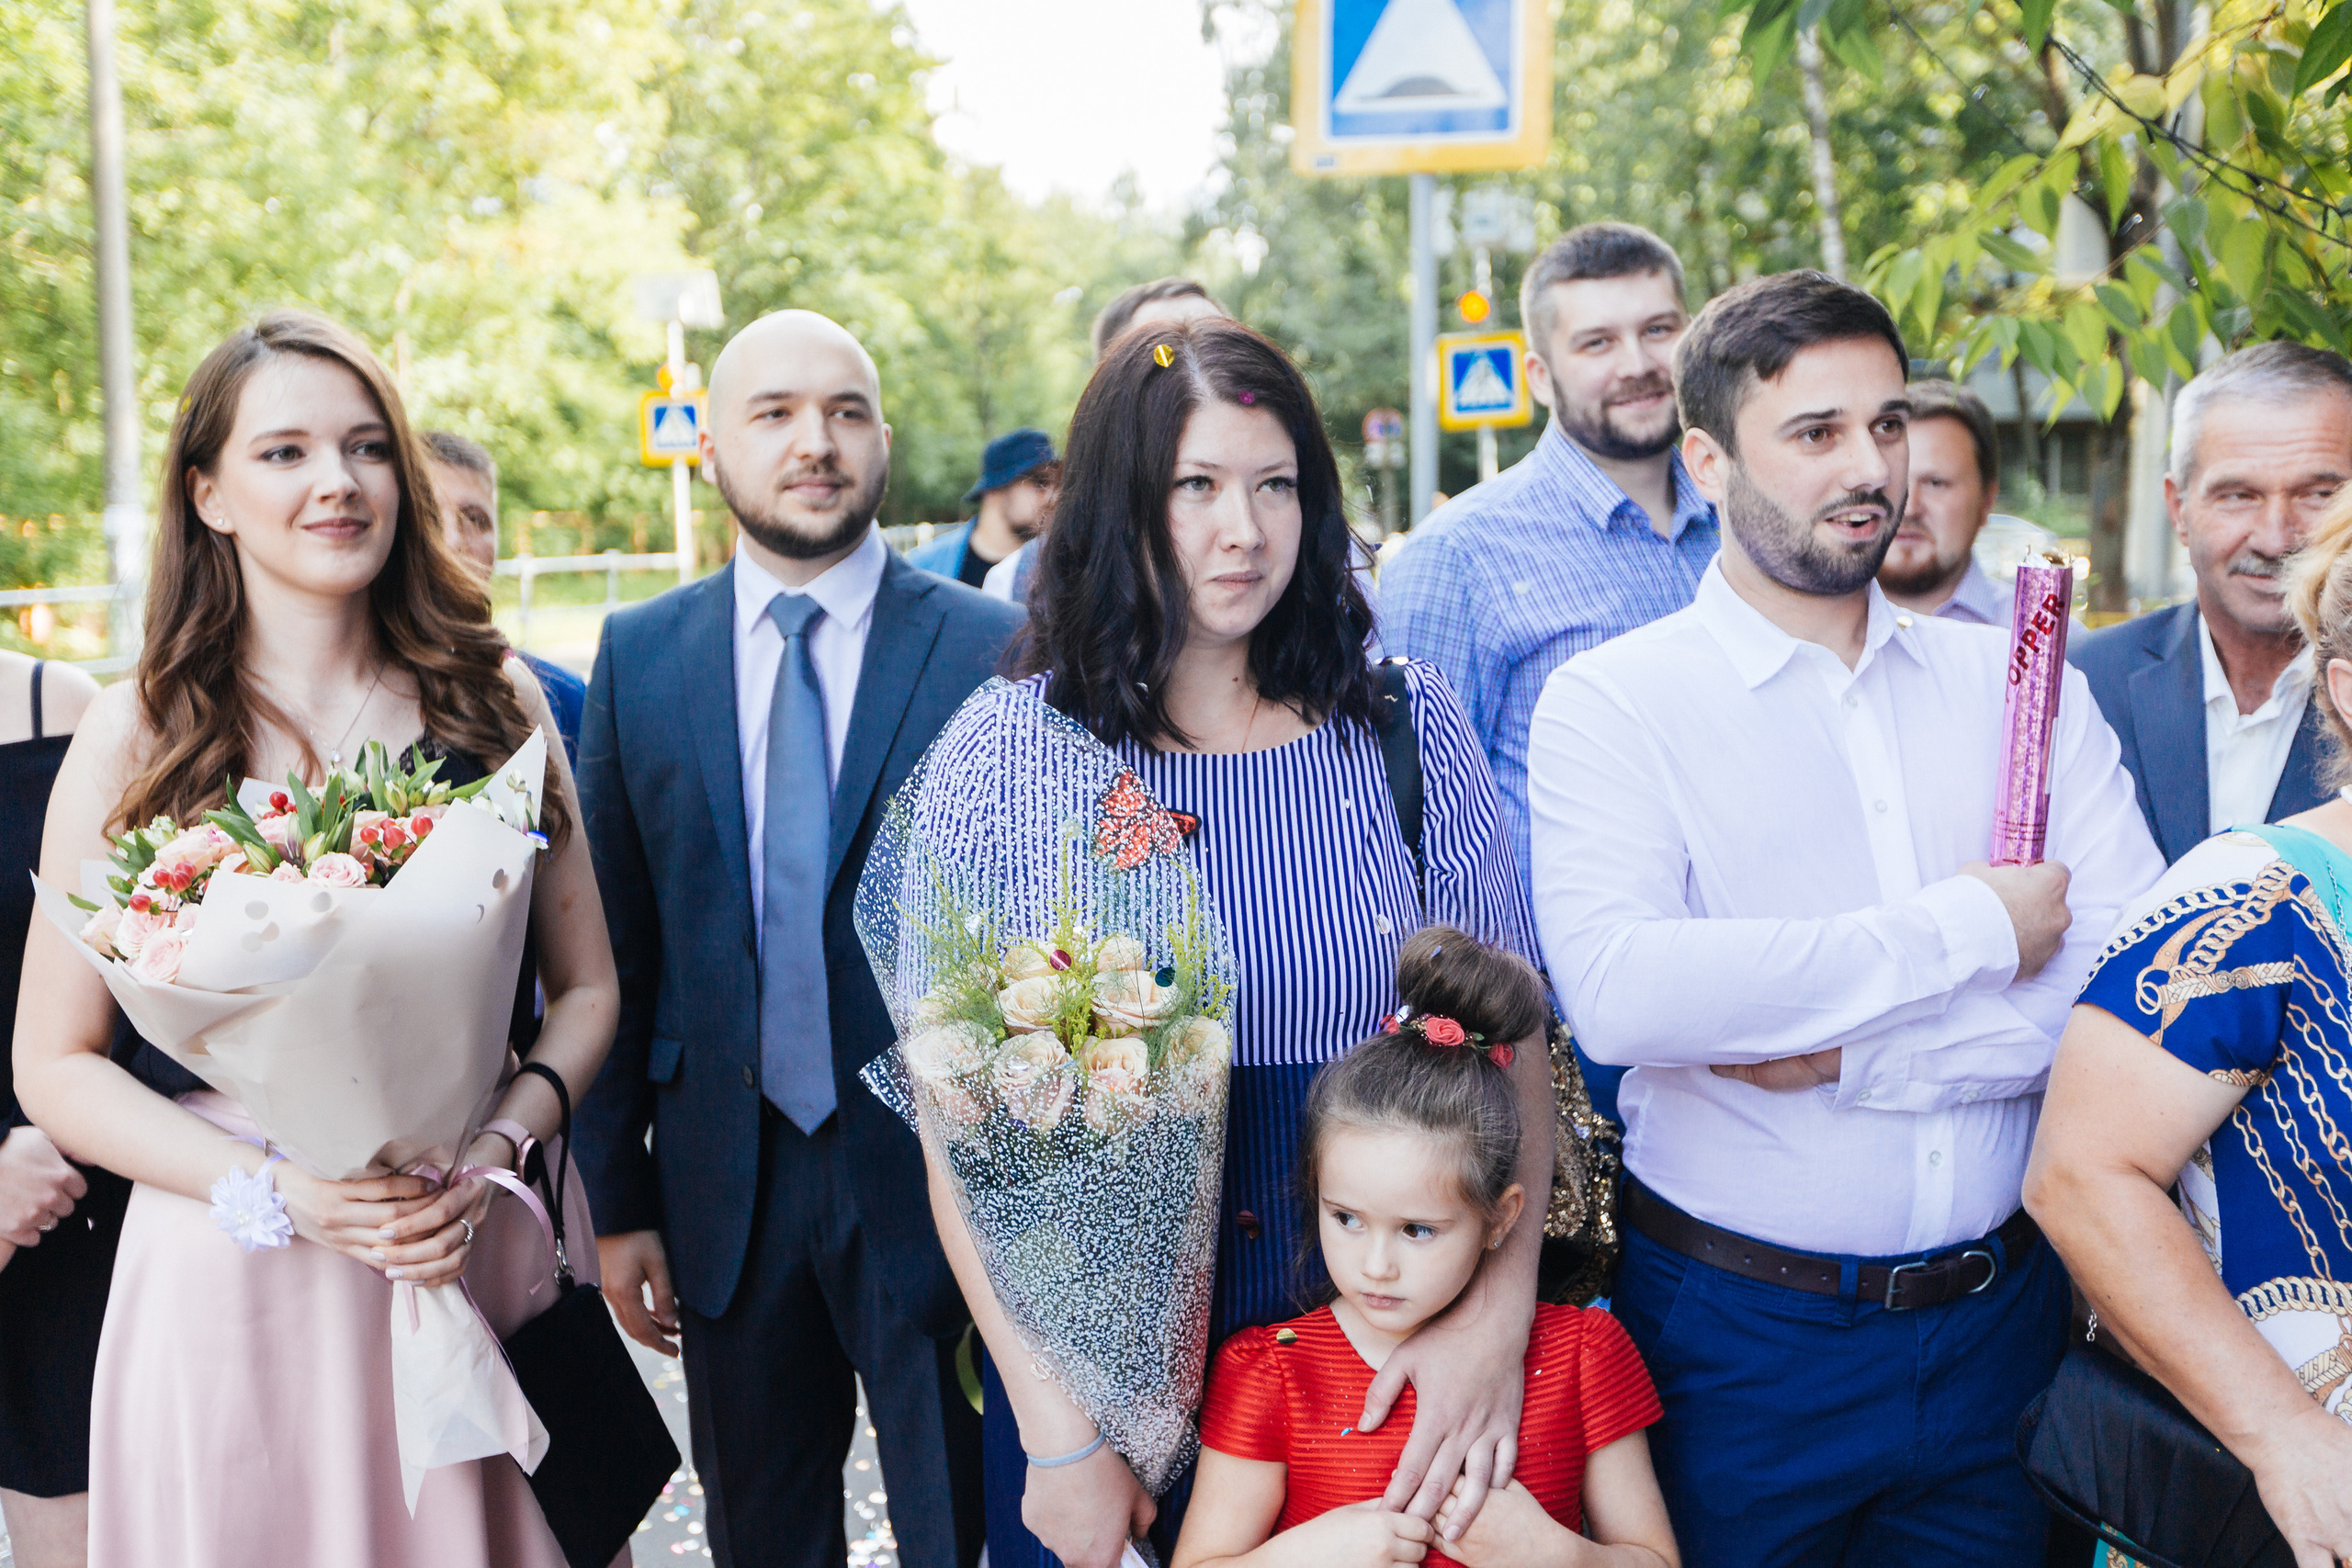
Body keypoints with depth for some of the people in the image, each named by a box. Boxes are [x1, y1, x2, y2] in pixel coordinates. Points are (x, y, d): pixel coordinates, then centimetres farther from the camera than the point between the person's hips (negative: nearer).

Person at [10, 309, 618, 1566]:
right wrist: (279, 1190, -16)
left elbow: (585, 988, 6)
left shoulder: (496, 701, 3)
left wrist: (492, 1153, -12)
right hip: (234, 1278, -2)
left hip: (483, 1253, 2)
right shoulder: (135, 736, -3)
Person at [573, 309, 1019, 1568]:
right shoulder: (639, 656, 3)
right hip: (725, 1188, 3)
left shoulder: (995, 651, -6)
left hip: (933, 1178, -3)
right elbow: (612, 946, 4)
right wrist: (615, 1197, 3)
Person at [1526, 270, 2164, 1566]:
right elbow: (1618, 995, -25)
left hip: (1999, 1315, 4)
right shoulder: (1611, 703, -7)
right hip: (1741, 1336, -3)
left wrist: (1854, 1055, -18)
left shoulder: (2019, 686, 5)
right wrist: (1971, 928, -18)